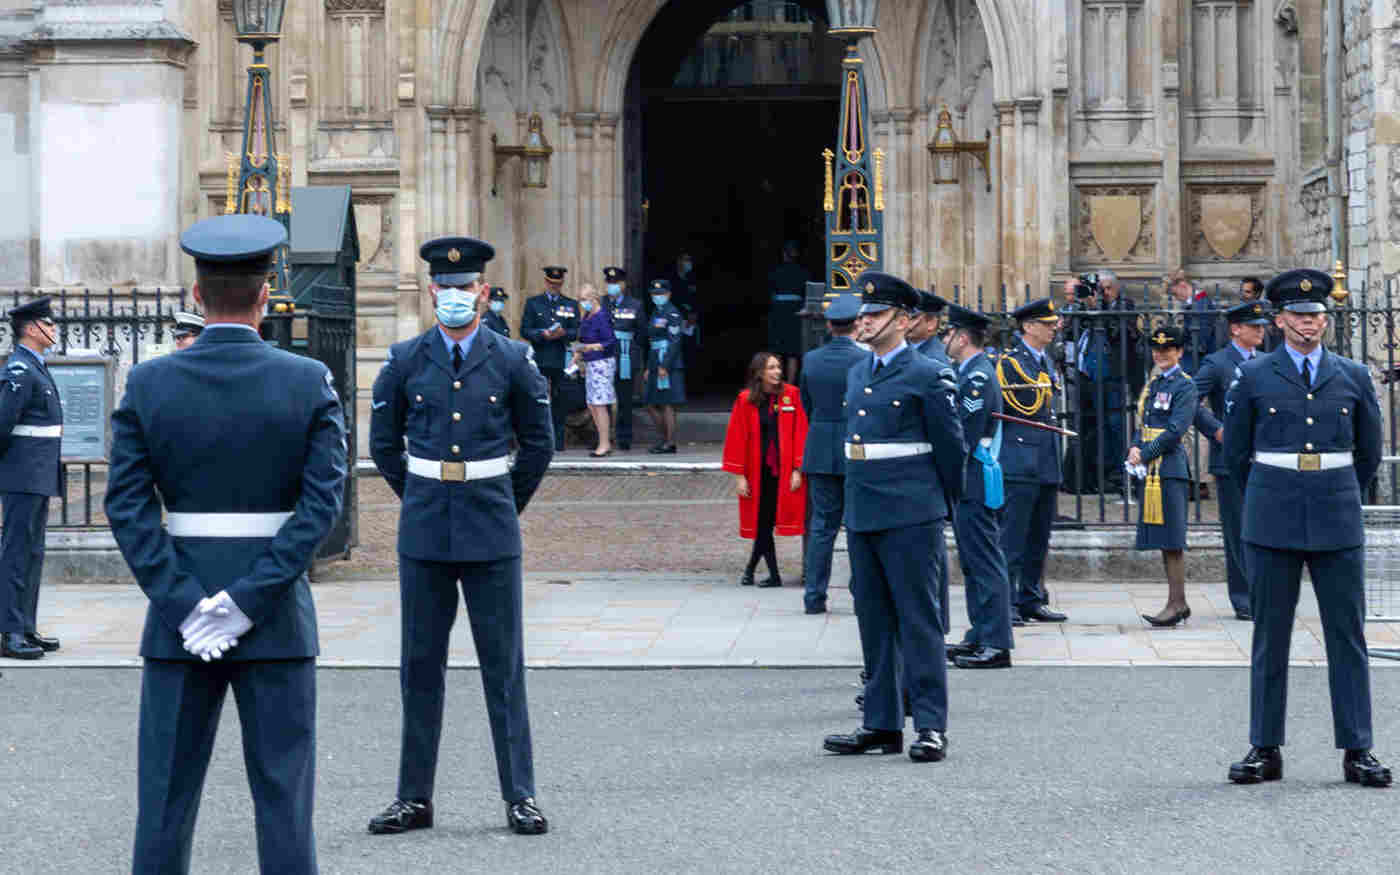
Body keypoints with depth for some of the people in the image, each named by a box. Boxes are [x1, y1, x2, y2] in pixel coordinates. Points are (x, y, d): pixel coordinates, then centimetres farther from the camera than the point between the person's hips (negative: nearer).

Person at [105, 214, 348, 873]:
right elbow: (323, 501, -13)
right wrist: (249, 601, -14)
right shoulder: (310, 382, -5)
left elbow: (127, 506, -9)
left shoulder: (148, 384, -3)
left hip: (178, 617, 1)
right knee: (283, 794, 4)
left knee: (166, 795, 6)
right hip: (279, 620, -1)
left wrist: (183, 606, -11)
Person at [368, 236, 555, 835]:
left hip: (491, 535, -1)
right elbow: (383, 442, 14)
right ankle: (415, 798, 12)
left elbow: (538, 443, 10)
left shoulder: (513, 360, 0)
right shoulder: (405, 361, 3)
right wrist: (419, 499, 13)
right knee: (420, 665, 6)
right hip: (424, 533, 2)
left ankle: (520, 797, 6)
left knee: (504, 664, 0)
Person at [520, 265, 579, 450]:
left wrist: (563, 333, -14)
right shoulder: (533, 303, 10)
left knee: (559, 401, 2)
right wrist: (543, 334, -14)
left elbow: (576, 332, 7)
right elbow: (525, 331, 3)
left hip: (561, 359, 1)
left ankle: (558, 441, 8)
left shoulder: (571, 305, 13)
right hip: (539, 359, -1)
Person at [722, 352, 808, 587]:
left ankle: (750, 569, 15)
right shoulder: (745, 400, -2)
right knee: (762, 523, 3)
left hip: (784, 470, -1)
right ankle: (773, 575, 13)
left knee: (765, 523, 0)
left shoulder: (791, 395, -2)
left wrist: (797, 469, -8)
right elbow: (737, 438, 0)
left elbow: (800, 433, -2)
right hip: (758, 470, 1)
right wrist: (739, 475, -3)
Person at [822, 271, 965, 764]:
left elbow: (951, 446, -2)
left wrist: (941, 505, 6)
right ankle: (882, 723, 17)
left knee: (917, 617, -5)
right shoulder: (856, 375, 15)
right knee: (873, 618, 10)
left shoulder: (928, 376, -7)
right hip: (861, 515, 7)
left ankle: (931, 725, -2)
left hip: (910, 518, -7)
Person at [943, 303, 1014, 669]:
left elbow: (965, 435, -20)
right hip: (969, 485, 10)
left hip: (974, 485, -10)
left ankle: (996, 645, -6)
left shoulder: (978, 377, -16)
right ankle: (980, 636, 22)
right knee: (974, 563, 15)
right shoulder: (971, 372, 16)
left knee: (985, 563, -8)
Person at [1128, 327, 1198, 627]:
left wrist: (1145, 455, -14)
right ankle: (1178, 603, 15)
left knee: (1172, 540, -8)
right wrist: (1135, 448, 0)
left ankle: (1177, 603, -6)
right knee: (1164, 539, 10)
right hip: (1151, 469, 8)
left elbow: (1175, 430, -14)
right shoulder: (1153, 385, 19)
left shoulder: (1185, 386, -6)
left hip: (1170, 468, -8)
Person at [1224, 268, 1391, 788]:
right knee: (1269, 637, 2)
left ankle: (1357, 751, 5)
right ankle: (1265, 750, 8)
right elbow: (1236, 451, 12)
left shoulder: (1353, 377, 7)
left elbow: (1369, 451, 18)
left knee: (1348, 635, 1)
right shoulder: (1253, 377, 3)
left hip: (1337, 522, 1)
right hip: (1273, 526, -1)